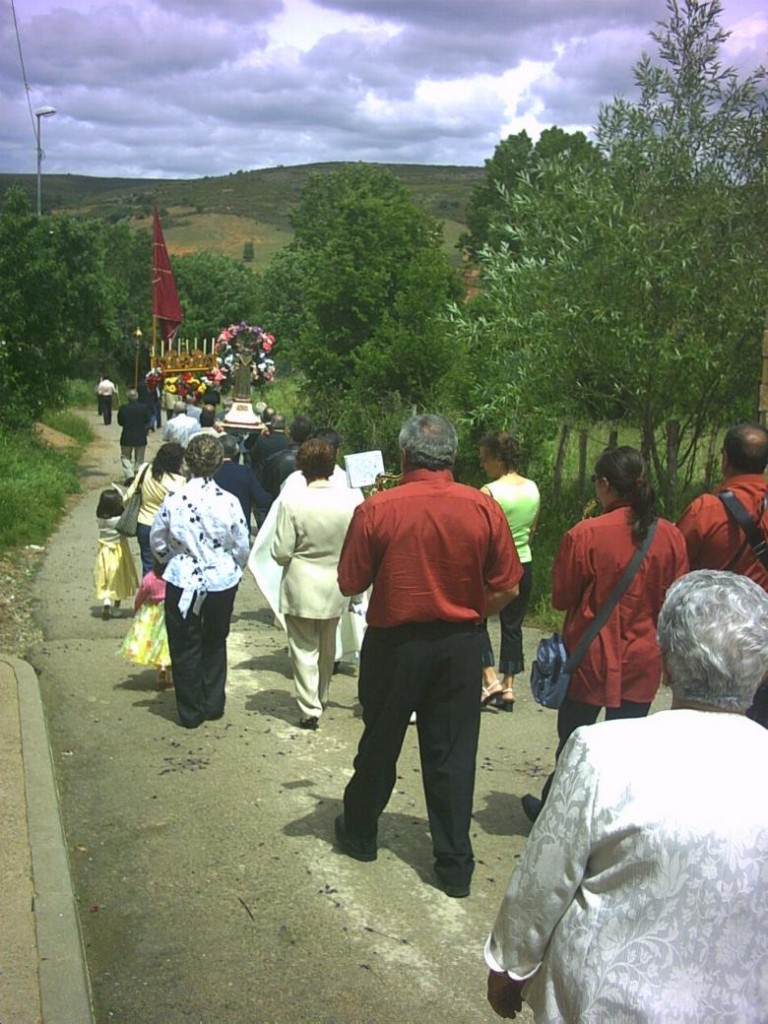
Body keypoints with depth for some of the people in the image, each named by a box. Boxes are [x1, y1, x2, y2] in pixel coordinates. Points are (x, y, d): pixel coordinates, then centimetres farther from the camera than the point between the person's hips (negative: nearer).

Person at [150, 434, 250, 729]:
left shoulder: (173, 502, -13)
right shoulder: (229, 502, -12)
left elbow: (157, 542, 0)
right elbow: (242, 547, -3)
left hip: (182, 583, -1)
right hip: (223, 582, 2)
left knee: (185, 647, 12)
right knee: (215, 643, 21)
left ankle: (191, 712, 18)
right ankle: (213, 704, 29)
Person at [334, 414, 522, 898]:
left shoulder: (376, 510, -15)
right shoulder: (484, 508, -10)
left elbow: (350, 583, -8)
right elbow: (507, 588, -6)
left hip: (395, 642, -1)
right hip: (461, 645, 1)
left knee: (380, 744, 17)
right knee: (453, 754, 10)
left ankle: (360, 832, 36)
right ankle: (456, 865, 16)